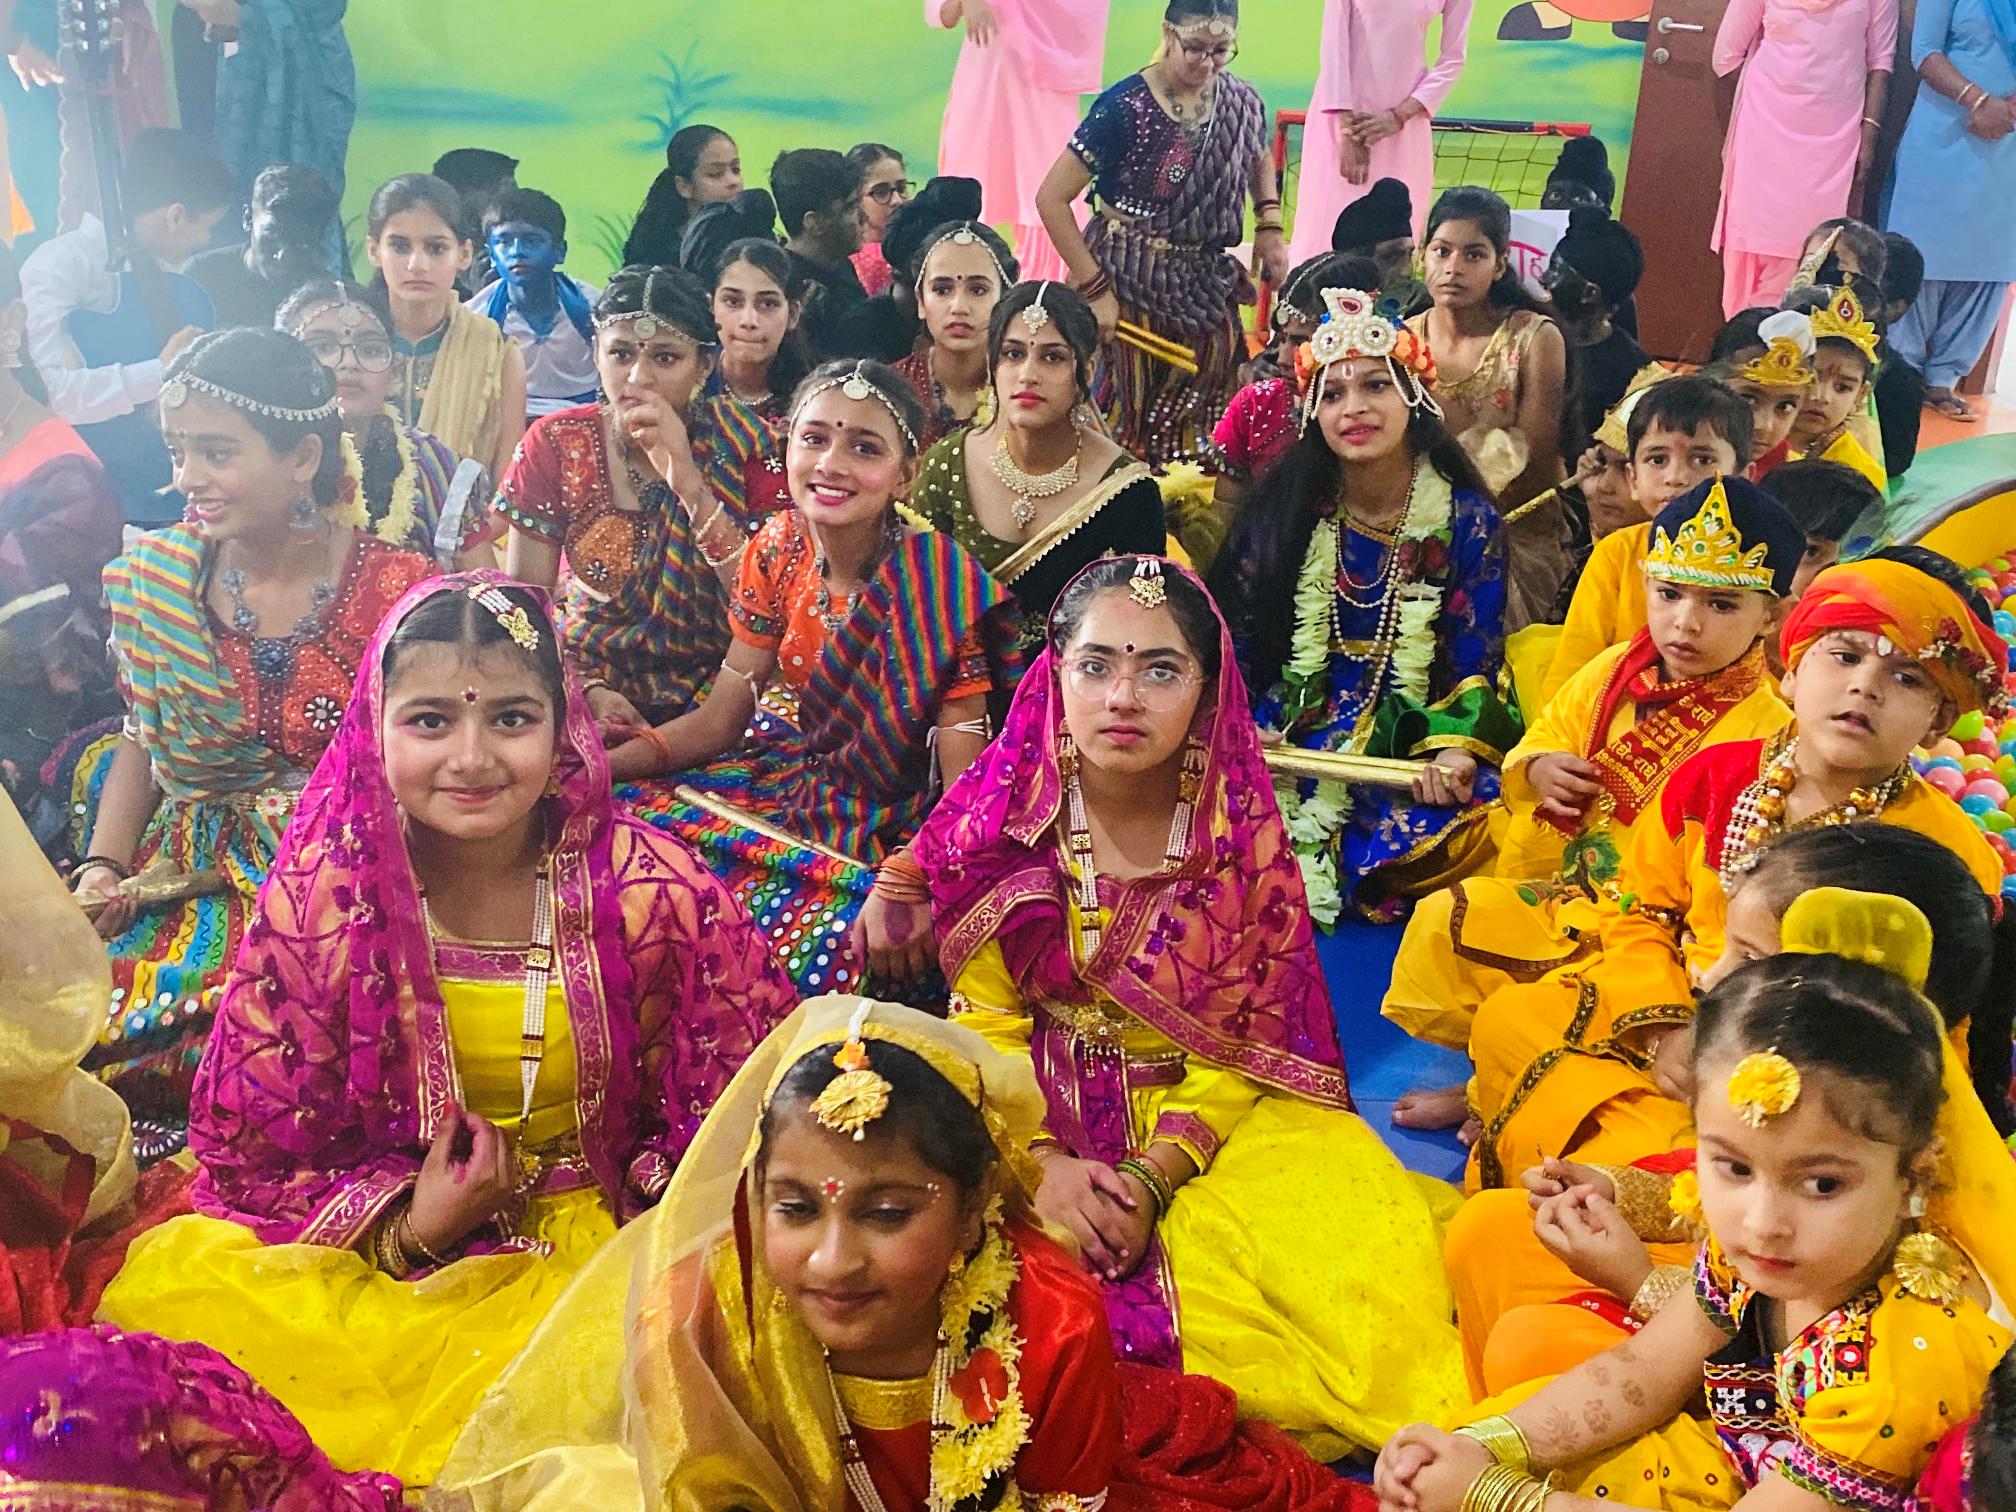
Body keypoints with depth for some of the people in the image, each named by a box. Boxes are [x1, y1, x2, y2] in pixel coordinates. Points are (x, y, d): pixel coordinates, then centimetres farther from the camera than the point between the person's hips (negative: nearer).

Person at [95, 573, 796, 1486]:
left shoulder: (659, 892, -12)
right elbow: (250, 1148, 0)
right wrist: (408, 1231, -16)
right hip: (389, 1236, 1)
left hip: (618, 1232, 0)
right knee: (172, 1277, -22)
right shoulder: (315, 899, -8)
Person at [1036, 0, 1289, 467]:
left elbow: (1259, 161, 25)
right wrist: (1094, 289, -18)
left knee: (1203, 420, 11)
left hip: (1207, 284, 5)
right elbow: (1051, 198, -16)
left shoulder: (1242, 102, 0)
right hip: (1129, 285, -5)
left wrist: (1270, 226, 6)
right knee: (1128, 414, -1)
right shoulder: (1126, 107, -16)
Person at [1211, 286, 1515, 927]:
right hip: (1292, 730, 0)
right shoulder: (1287, 507, 5)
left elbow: (1475, 662, -1)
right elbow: (1240, 636, 6)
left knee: (1481, 817, -31)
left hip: (1411, 741, 0)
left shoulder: (1467, 520, 2)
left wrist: (1456, 750, -20)